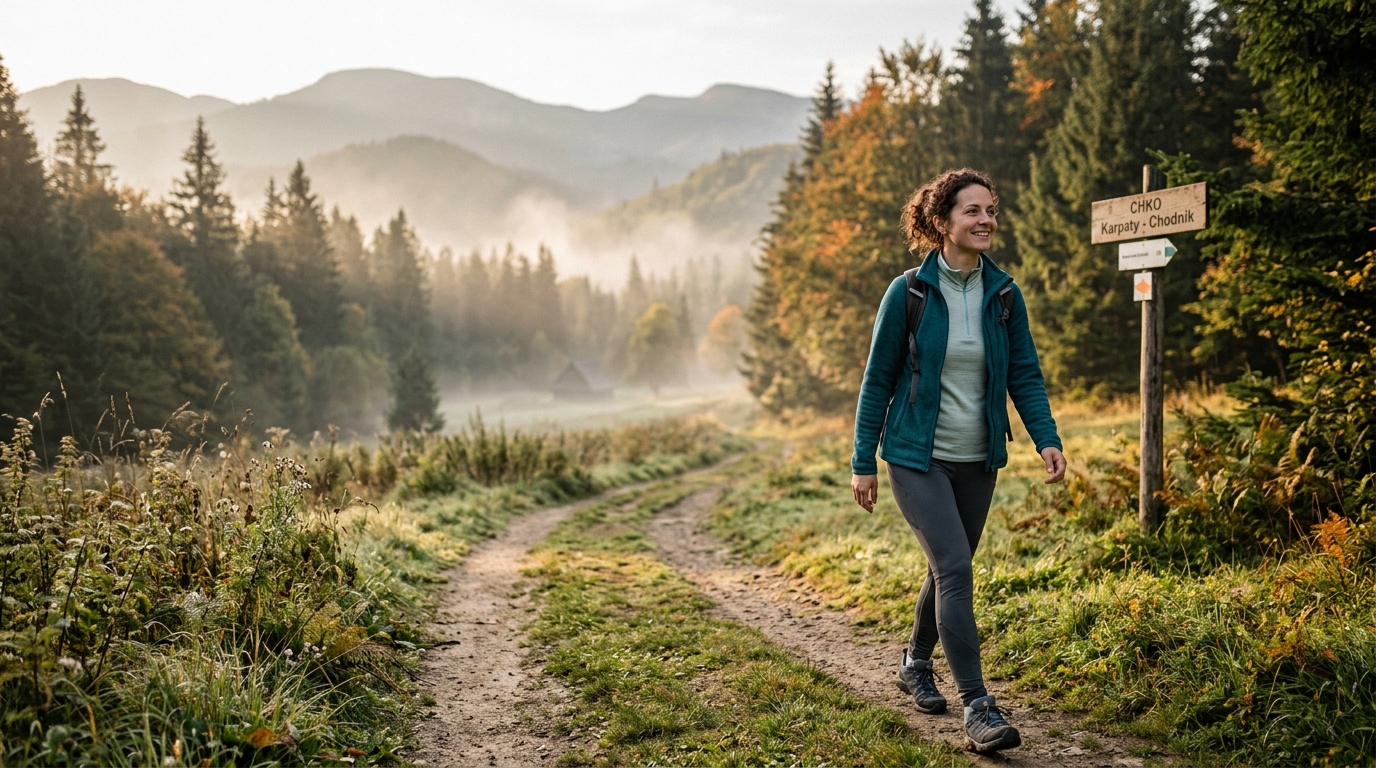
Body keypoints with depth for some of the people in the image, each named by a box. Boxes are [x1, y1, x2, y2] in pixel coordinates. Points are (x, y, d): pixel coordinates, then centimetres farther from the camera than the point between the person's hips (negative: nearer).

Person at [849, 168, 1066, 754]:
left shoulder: (1003, 293, 0)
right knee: (954, 568, -15)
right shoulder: (909, 292, -10)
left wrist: (1046, 439, -11)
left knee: (950, 568, 16)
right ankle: (977, 706, -10)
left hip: (977, 460, 5)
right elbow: (878, 379, -5)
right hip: (917, 457, -5)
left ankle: (916, 664, 39)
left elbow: (1024, 374, 5)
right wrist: (863, 462, -4)